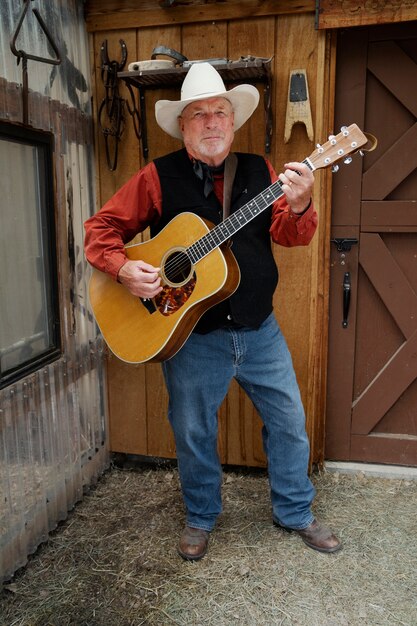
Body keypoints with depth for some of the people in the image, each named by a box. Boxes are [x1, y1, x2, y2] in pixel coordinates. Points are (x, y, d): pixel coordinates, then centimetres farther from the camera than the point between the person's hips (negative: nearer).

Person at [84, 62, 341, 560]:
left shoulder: (259, 172, 4)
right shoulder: (158, 177, -4)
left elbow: (291, 236, -4)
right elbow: (102, 227, -1)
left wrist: (298, 207, -26)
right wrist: (123, 268, -19)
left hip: (259, 329, 3)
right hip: (191, 334, -2)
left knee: (289, 419, 12)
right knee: (193, 431, 13)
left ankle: (295, 512, 37)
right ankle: (200, 518, 39)